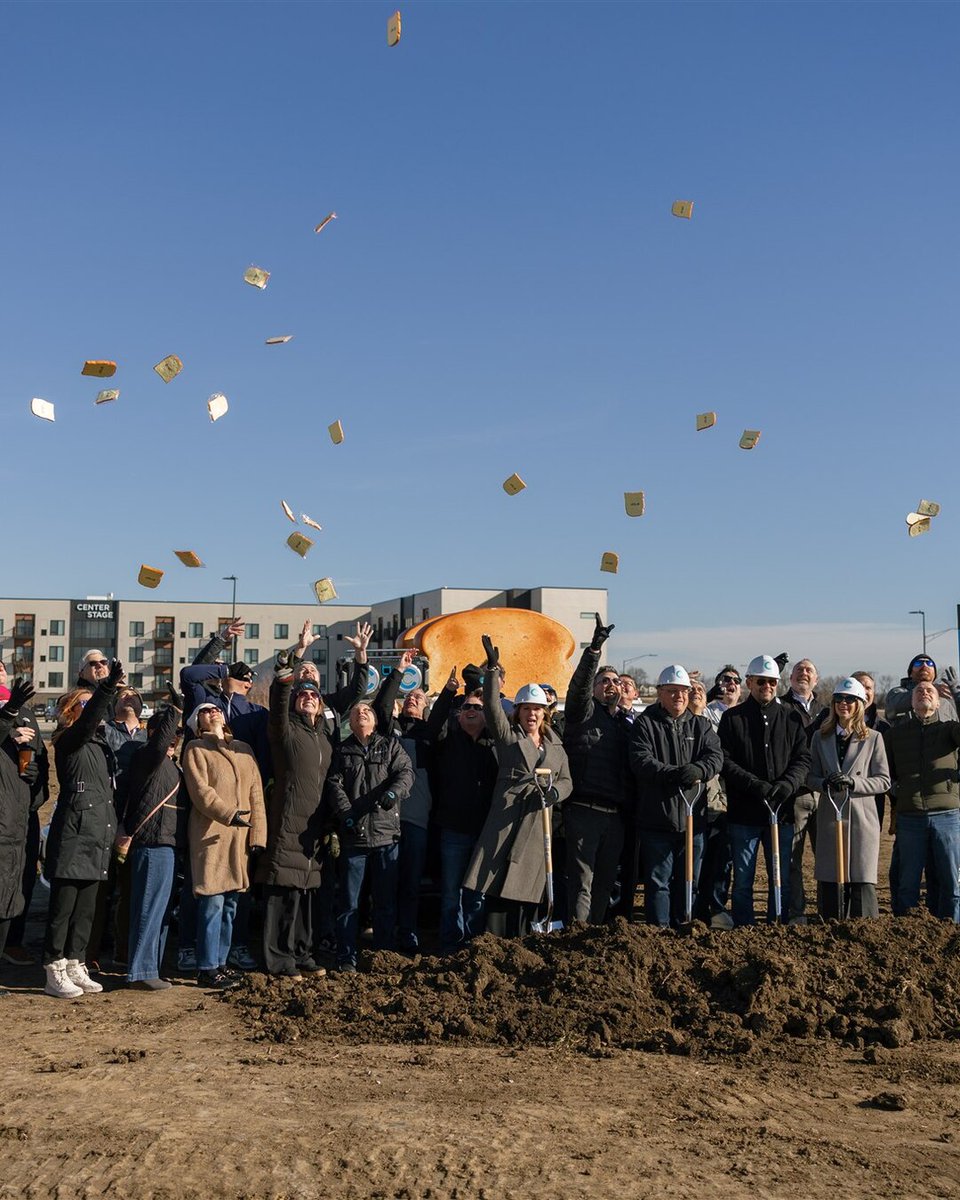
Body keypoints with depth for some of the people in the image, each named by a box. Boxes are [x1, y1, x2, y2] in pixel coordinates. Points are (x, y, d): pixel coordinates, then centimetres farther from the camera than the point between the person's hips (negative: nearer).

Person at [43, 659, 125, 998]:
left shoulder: (99, 743, 17)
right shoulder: (68, 741, -7)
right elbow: (87, 721, -27)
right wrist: (107, 687, -37)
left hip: (96, 840, 8)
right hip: (72, 838, -8)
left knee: (86, 909, 12)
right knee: (62, 908, -2)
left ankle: (75, 967, 20)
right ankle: (54, 973, 4)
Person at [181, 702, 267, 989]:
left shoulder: (244, 749, 18)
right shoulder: (196, 749, 4)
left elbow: (256, 793, 13)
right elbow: (200, 791, -9)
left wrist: (258, 834, 4)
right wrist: (229, 814, -22)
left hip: (241, 837, 5)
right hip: (211, 835, -5)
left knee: (230, 904, 10)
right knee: (213, 904, -7)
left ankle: (219, 962, 18)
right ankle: (207, 969, -1)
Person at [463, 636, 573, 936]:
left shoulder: (555, 747, 18)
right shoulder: (508, 736, 7)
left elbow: (567, 781, 19)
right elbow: (492, 707, -6)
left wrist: (554, 792, -4)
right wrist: (493, 669, -15)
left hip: (539, 823, 4)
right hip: (507, 818, -4)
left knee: (528, 889, 5)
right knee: (498, 888, -10)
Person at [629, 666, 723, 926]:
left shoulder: (701, 725, 13)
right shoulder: (645, 723, 1)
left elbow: (716, 756, -2)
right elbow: (641, 761, -13)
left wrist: (698, 770, -24)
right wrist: (674, 773, -26)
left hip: (693, 817, 4)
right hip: (657, 819, -4)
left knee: (689, 880, 12)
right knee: (658, 881, 2)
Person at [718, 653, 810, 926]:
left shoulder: (791, 718, 9)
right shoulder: (732, 718, 2)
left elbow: (803, 758, 3)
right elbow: (725, 761, -6)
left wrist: (788, 783, -15)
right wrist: (754, 784, -19)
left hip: (781, 811, 2)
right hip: (743, 813, -2)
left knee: (782, 879, 9)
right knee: (743, 881, 4)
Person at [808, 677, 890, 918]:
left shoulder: (873, 738, 4)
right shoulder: (820, 737, 11)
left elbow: (883, 780, 0)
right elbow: (811, 777, 11)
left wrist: (852, 782, -15)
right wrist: (825, 783, -12)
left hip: (862, 817, -2)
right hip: (830, 816, 2)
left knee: (862, 883, -5)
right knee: (828, 882, 2)